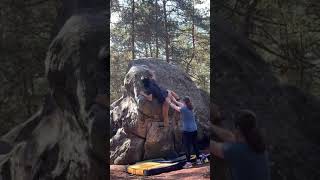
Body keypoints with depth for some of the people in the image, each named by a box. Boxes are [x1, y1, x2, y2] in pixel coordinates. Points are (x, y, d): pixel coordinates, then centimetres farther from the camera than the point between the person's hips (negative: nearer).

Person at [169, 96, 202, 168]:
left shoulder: (183, 109, -12)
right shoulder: (191, 108, 7)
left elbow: (175, 107, 4)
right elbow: (183, 105, 24)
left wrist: (170, 102, 20)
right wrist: (175, 101, 33)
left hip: (187, 130, -7)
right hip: (194, 130, 7)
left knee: (187, 146, -2)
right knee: (195, 145, 15)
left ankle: (188, 163, -1)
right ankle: (198, 160, 22)